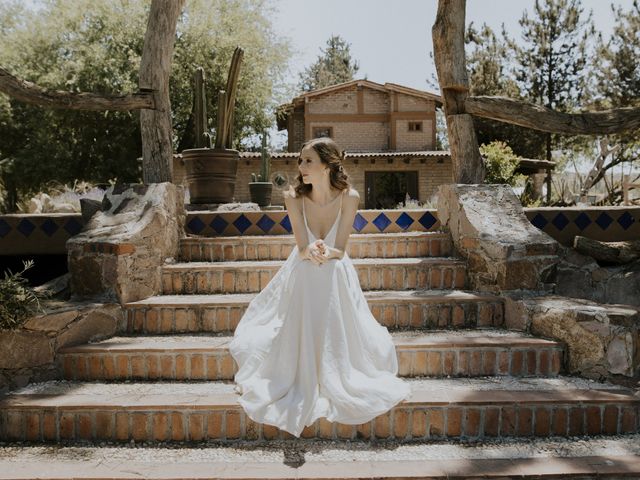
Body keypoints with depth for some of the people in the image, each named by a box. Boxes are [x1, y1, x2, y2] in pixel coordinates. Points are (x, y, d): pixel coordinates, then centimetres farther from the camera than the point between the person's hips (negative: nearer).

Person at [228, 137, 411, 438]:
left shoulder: (348, 197, -18)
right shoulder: (294, 197, -17)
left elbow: (340, 250, -15)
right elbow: (302, 250, -19)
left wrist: (326, 253, -40)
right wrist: (310, 252, -45)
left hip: (336, 280, 0)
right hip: (302, 280, 0)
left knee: (338, 338, -2)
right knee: (298, 339, -3)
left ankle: (338, 382, 24)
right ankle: (300, 385, 20)